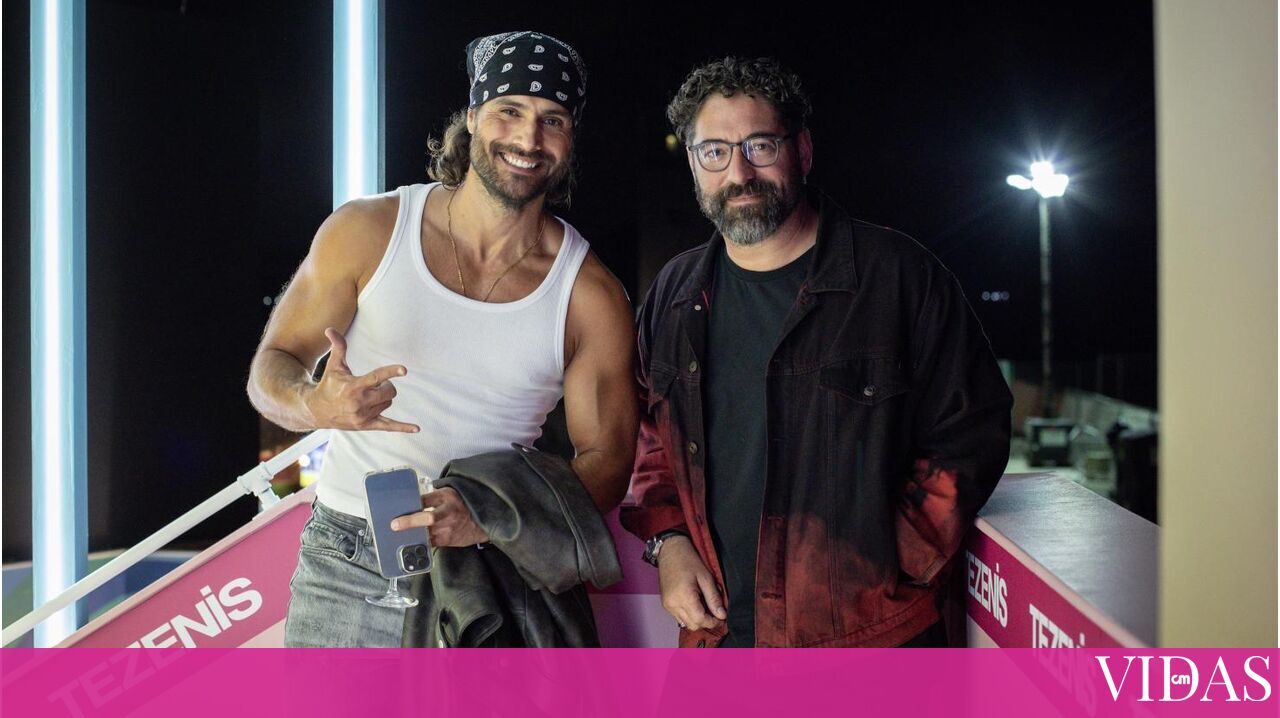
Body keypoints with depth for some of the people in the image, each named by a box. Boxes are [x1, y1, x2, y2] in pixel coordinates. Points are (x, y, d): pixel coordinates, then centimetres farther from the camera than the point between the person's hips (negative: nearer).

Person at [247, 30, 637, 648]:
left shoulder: (590, 295, -3)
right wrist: (318, 405, -21)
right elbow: (270, 368, 4)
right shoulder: (367, 232, -1)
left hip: (486, 575, 0)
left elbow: (606, 462, -1)